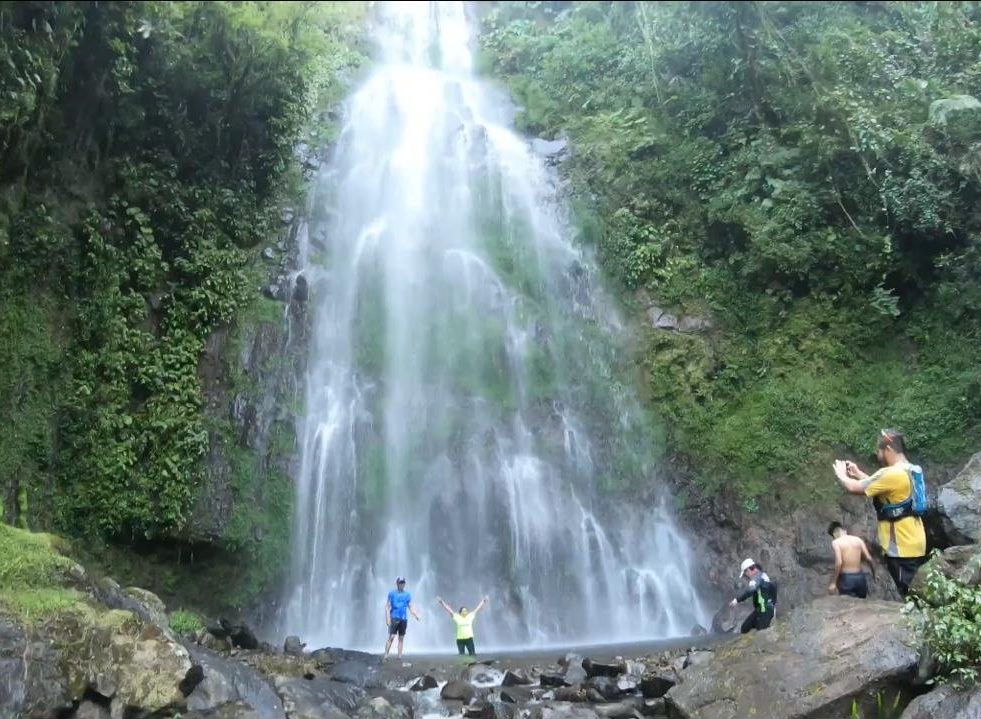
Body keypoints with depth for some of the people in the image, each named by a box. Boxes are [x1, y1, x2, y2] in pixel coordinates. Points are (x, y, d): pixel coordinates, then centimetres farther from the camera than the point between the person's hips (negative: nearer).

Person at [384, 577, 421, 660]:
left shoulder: (407, 595, 11)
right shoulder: (392, 593, 2)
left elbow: (410, 607, 12)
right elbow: (387, 606, 0)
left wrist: (416, 616, -3)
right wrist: (387, 618, -11)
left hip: (404, 619, 4)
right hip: (394, 618, -4)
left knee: (401, 638, 5)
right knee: (391, 637, -11)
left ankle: (400, 656, 8)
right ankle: (386, 655, -9)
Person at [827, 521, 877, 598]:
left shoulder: (836, 542, -6)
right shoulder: (858, 540, 7)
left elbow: (839, 562, -17)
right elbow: (869, 558, 2)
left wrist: (833, 583, -13)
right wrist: (874, 574, 17)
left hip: (846, 579, -4)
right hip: (860, 577, 5)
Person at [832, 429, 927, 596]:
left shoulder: (892, 474, -21)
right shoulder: (908, 470, 11)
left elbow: (854, 488, -15)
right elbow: (881, 487, 26)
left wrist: (841, 474, 5)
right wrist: (858, 474, 22)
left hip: (903, 547, -10)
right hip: (912, 543, 10)